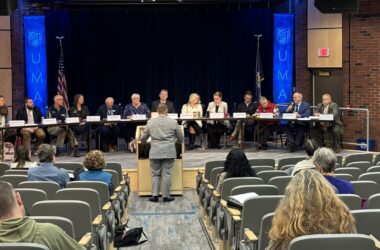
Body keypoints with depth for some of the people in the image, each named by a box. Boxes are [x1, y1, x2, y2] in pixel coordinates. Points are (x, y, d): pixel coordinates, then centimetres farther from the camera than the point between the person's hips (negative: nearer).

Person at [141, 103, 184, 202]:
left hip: (155, 152, 1)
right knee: (167, 174, 2)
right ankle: (166, 196, 4)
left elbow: (143, 138, 10)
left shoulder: (151, 122, 4)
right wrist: (175, 141, 32)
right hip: (169, 152, -1)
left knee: (155, 174, 7)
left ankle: (154, 195, 3)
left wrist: (144, 142, 33)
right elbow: (180, 138, 9)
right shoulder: (173, 122, 0)